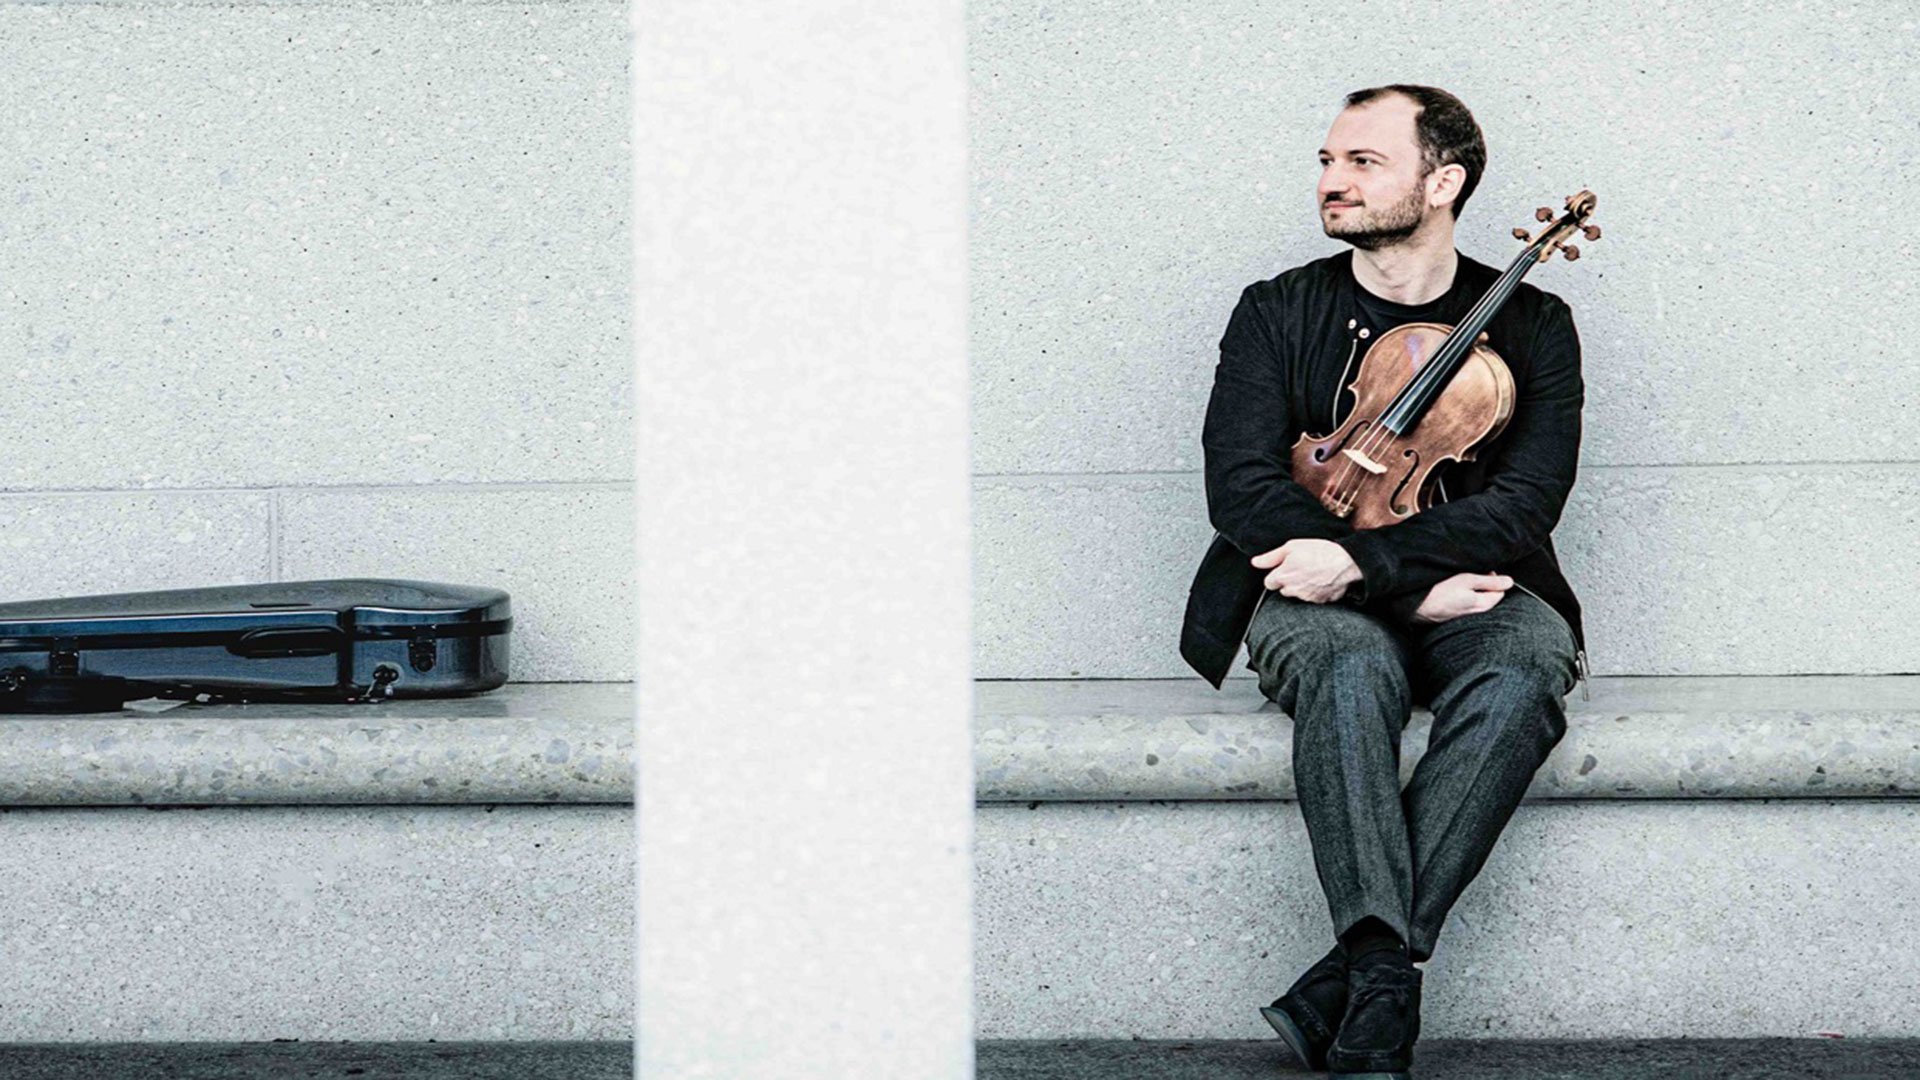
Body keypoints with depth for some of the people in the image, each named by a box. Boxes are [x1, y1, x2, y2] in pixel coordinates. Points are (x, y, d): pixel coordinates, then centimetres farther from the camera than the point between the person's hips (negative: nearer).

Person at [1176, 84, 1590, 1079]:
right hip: (1319, 597, 0)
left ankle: (1349, 979, -36)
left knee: (1520, 679, -35)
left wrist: (1364, 560, -20)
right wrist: (1417, 581, -16)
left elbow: (1523, 506, -6)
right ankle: (1384, 988, -44)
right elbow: (1242, 490, -6)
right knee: (1352, 670, -37)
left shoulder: (1529, 325, 7)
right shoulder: (1277, 314, 8)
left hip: (1474, 595, 1)